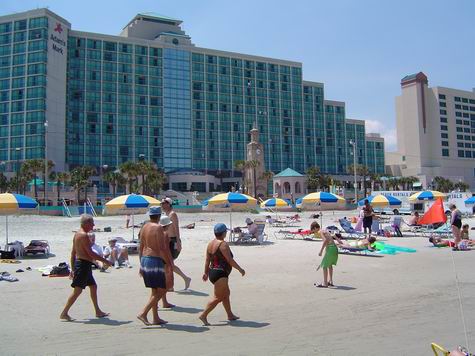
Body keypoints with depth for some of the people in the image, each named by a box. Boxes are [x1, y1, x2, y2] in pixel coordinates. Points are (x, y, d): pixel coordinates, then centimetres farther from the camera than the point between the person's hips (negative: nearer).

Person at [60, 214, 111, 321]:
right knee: (77, 291, -4)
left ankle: (98, 311, 24)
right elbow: (90, 253, -21)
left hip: (78, 263, 11)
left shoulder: (77, 234, 13)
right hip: (84, 264, -11)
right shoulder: (84, 235, -17)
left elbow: (73, 252, 16)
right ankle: (64, 313, 2)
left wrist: (73, 269, 20)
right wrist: (104, 261, -13)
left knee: (93, 286, 16)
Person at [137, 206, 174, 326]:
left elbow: (140, 247, 14)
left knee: (155, 291, 15)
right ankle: (143, 313, -7)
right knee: (162, 290, 0)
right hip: (156, 260, -9)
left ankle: (155, 318, 18)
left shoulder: (144, 227, 10)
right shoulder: (158, 228, -13)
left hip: (145, 259, 9)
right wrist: (169, 264, -13)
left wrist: (141, 264, 20)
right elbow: (162, 248, -18)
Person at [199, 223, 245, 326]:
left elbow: (207, 260, 11)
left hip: (212, 272, 10)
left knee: (226, 294, 20)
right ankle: (204, 315, -4)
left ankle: (230, 315, 30)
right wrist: (240, 269, -8)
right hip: (220, 274, -10)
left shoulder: (210, 244, 8)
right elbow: (230, 260, -18)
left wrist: (206, 273, 19)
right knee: (218, 297, -3)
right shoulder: (223, 244, -17)